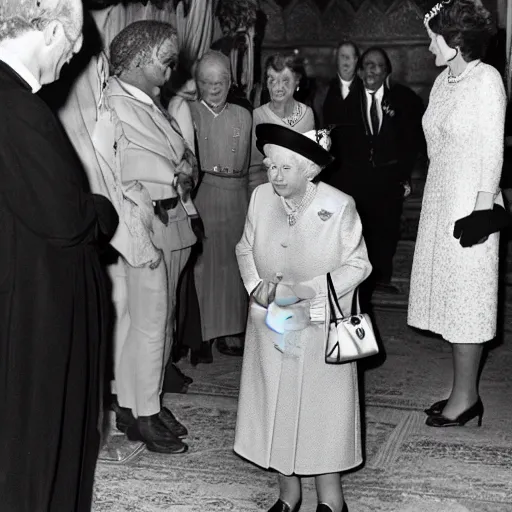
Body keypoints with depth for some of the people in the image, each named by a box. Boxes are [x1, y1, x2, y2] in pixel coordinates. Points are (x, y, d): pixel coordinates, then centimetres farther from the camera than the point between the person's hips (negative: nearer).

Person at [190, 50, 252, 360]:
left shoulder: (243, 116, 11)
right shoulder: (187, 113, 1)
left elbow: (250, 163, 12)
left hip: (236, 198, 4)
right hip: (200, 197, -3)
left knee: (233, 264, 8)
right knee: (202, 264, -2)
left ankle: (231, 332, 19)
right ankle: (201, 336, 6)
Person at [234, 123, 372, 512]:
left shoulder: (339, 206, -16)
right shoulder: (261, 197, -5)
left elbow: (358, 265, -9)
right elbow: (245, 248, 9)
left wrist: (305, 290, -19)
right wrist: (256, 285, -10)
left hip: (319, 327, -4)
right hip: (271, 324, 4)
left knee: (322, 405, 6)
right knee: (275, 404, 11)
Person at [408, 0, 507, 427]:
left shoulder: (486, 79, -11)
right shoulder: (443, 81, 12)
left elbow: (493, 149, -14)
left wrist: (483, 208, -18)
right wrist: (437, 193, 12)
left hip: (470, 202, -8)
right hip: (440, 200, 8)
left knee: (465, 301, -2)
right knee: (450, 296, 11)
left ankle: (465, 398, 9)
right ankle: (463, 392, 21)